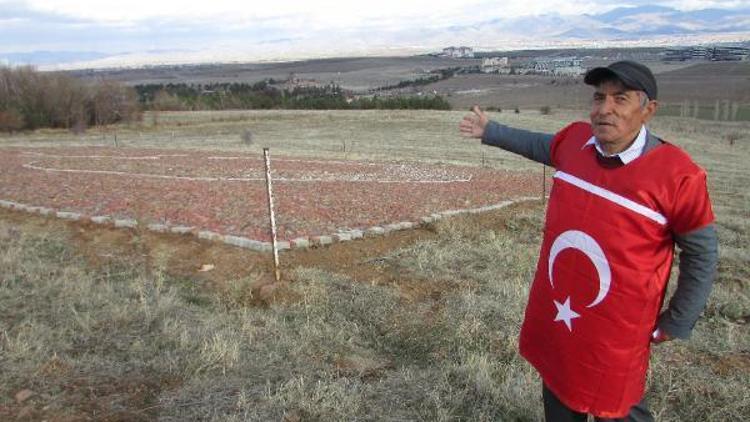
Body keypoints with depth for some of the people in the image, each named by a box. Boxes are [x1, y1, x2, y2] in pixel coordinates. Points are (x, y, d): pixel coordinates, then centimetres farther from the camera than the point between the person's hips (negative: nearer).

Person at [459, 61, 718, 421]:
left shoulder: (678, 174, -20)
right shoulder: (574, 140, -6)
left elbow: (702, 254, -8)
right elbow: (539, 145, 18)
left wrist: (674, 324, -3)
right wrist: (489, 131, 27)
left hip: (616, 337, -5)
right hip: (553, 319, 5)